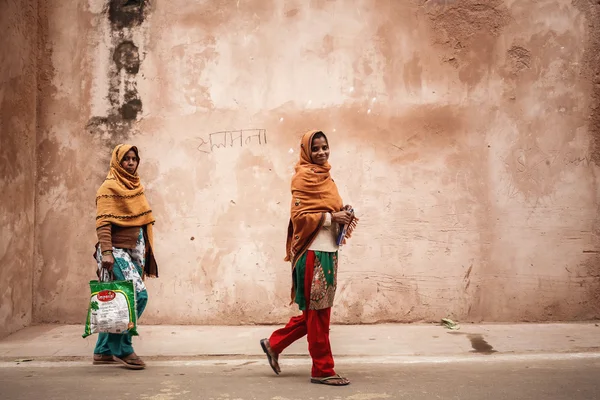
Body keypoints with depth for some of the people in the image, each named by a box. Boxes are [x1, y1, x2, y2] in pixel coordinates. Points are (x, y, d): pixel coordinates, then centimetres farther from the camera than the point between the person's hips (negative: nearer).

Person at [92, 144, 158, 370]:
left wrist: (146, 252, 18)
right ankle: (122, 349, -5)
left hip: (135, 249, 7)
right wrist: (106, 252, -24)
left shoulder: (136, 186, 16)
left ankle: (104, 351, 18)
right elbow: (103, 223, -15)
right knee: (138, 294, -17)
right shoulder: (109, 187, -7)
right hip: (116, 250, -7)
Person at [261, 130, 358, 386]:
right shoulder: (304, 176, -8)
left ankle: (274, 344, 29)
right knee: (318, 311, -1)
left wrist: (342, 213, 3)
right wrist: (332, 217, -19)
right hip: (313, 251, -9)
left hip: (327, 250, 9)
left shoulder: (324, 176, 18)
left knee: (314, 310, 15)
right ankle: (322, 370, 10)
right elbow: (299, 215, -15)